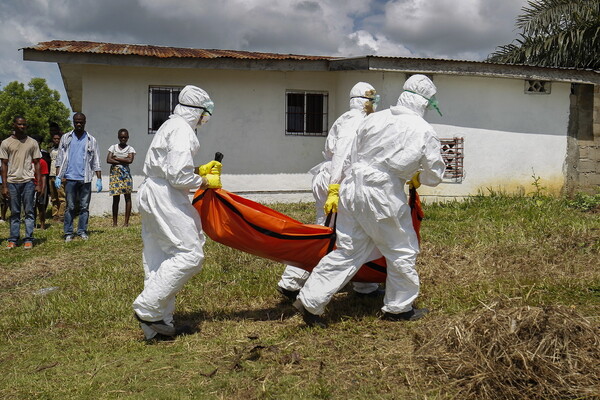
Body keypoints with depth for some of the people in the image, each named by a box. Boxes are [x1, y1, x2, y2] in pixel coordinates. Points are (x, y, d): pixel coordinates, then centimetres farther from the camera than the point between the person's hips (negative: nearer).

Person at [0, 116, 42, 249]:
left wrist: (39, 184, 1)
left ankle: (28, 239, 4)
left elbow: (37, 164, 8)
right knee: (14, 213, 6)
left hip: (28, 181, 0)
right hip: (12, 182, 0)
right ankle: (13, 239, 11)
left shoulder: (32, 143, 6)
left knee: (29, 212, 1)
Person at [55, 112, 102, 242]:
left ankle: (82, 231, 12)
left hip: (85, 179, 1)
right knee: (70, 207, 2)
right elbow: (60, 158, 7)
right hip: (70, 178, 0)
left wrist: (99, 179, 1)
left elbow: (96, 161, 8)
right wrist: (58, 177, -2)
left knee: (84, 207, 4)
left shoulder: (91, 140, 8)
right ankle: (68, 233, 8)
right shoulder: (66, 138, 9)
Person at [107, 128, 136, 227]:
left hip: (125, 173, -1)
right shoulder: (113, 147, 10)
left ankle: (126, 222, 0)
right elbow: (108, 160, -3)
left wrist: (116, 158, -7)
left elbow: (130, 160, -12)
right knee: (115, 198, 0)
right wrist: (122, 161, -9)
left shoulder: (130, 149, 6)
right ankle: (114, 222, 4)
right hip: (115, 173, 1)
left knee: (127, 197, -3)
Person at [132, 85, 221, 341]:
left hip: (151, 194, 11)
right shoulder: (182, 131, -13)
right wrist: (205, 182, -6)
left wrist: (199, 170, 16)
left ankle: (158, 326, 18)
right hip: (165, 198, -11)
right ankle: (148, 308, -6)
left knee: (158, 259, 11)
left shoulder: (170, 126, 18)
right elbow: (178, 176, -21)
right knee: (189, 254, -8)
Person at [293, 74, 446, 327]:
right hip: (383, 196, -5)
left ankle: (309, 301, 12)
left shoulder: (374, 119, 7)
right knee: (402, 251, 15)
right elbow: (434, 176, 6)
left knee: (347, 251, 13)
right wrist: (417, 178, 28)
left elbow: (351, 158, 12)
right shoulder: (424, 132, -4)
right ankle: (399, 308, 29)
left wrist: (335, 190, 21)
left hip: (352, 188, 5)